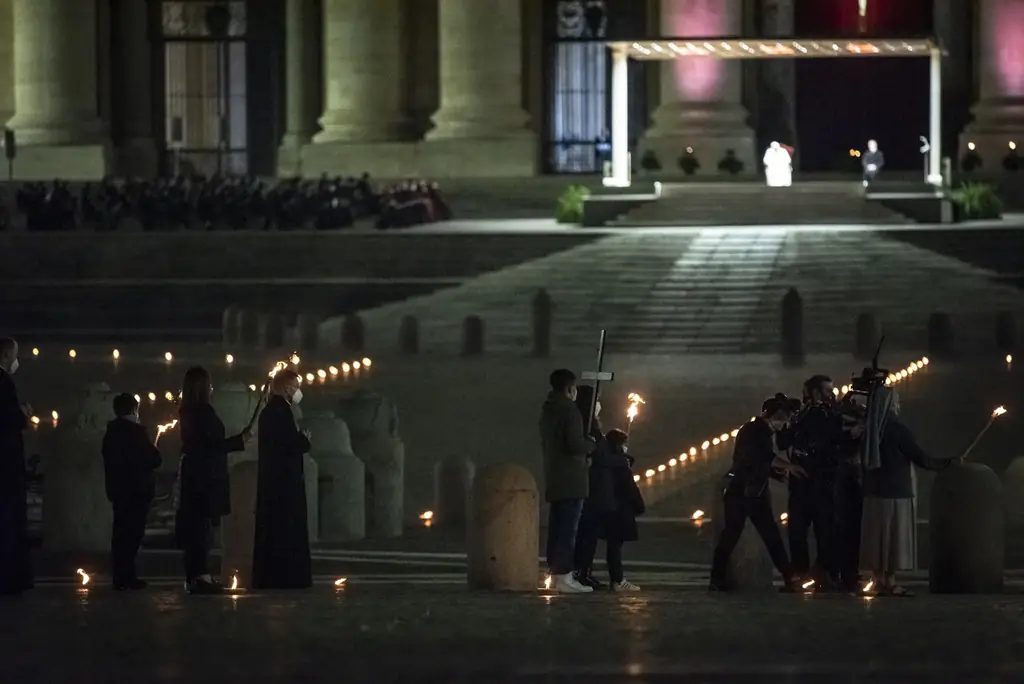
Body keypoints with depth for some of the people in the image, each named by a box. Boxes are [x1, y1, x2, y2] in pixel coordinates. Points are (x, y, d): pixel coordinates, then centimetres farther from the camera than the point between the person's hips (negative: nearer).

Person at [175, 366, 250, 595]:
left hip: (190, 472, 9)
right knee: (202, 524, -9)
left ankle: (194, 576, 13)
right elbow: (213, 444, -17)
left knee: (193, 524, 10)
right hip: (206, 473, -9)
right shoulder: (204, 411, -15)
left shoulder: (186, 412, 12)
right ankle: (201, 576, -12)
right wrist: (240, 440, -6)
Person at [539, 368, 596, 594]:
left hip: (553, 479, 9)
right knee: (568, 528, -9)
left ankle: (555, 573, 16)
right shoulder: (570, 411, -13)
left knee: (556, 526, 13)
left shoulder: (547, 412, 15)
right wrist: (592, 444, 0)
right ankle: (564, 576, -12)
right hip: (571, 479, -9)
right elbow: (575, 445, -21)